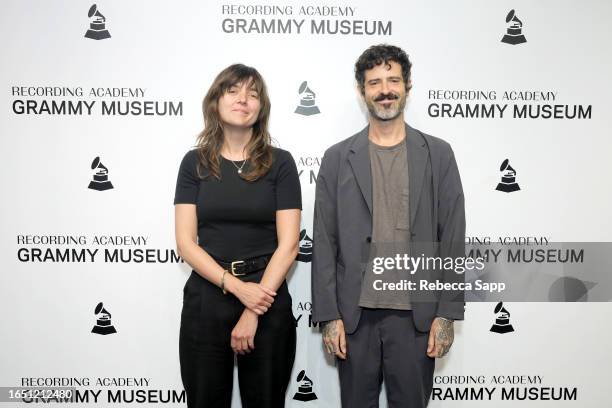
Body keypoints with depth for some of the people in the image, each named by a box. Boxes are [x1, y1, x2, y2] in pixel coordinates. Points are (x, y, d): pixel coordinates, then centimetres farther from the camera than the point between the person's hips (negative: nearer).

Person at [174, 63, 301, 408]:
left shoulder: (279, 162, -2)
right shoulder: (195, 162, 3)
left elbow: (288, 244, -6)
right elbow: (186, 242, -2)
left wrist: (253, 312, -12)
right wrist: (236, 287, -14)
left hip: (266, 300, -1)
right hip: (205, 300, 1)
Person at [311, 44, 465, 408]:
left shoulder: (438, 154, 3)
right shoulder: (338, 158, 3)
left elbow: (452, 239, 2)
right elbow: (325, 243, 1)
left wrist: (447, 313, -3)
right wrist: (328, 315, -3)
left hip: (417, 314, 0)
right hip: (355, 314, 1)